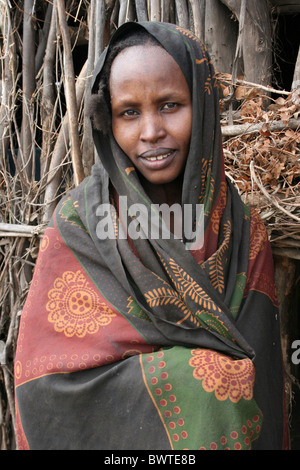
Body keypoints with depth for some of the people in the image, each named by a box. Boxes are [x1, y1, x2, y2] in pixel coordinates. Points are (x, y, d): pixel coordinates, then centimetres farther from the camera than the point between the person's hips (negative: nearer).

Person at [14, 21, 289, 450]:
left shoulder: (242, 228, -10)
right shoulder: (78, 223, -17)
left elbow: (262, 378, -4)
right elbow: (47, 379, -19)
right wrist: (190, 373, -24)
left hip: (227, 432, 3)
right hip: (115, 437, -2)